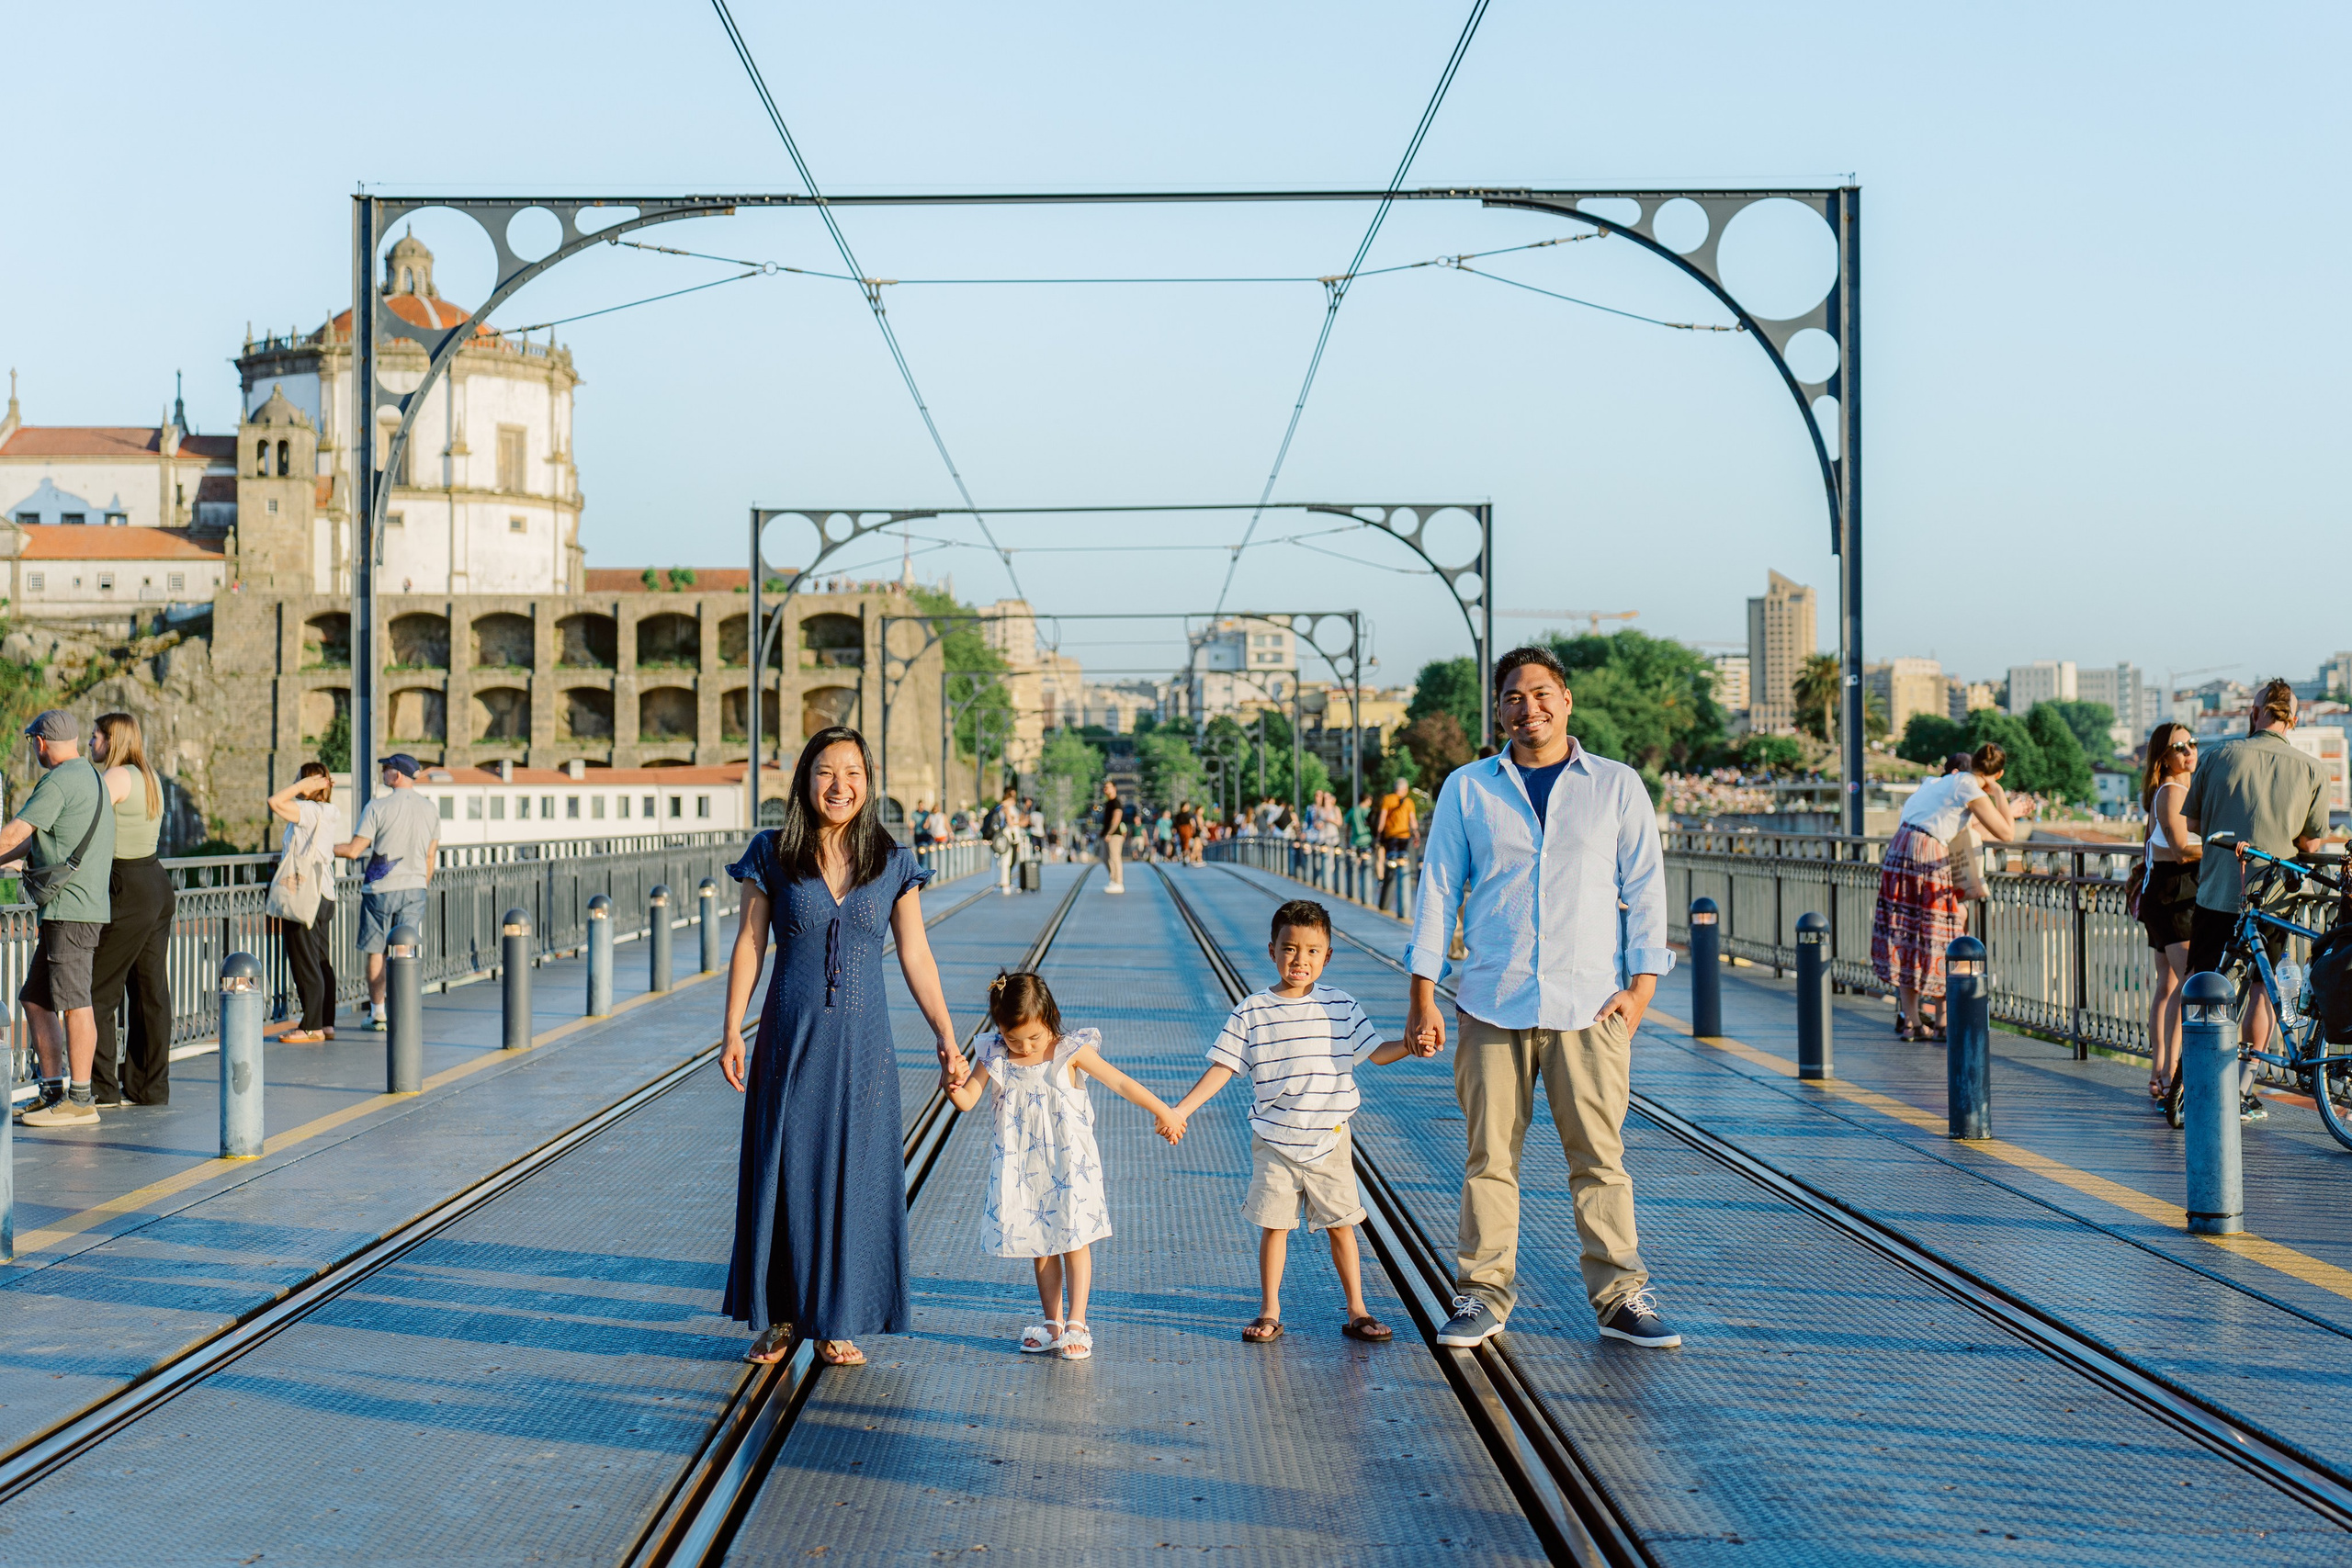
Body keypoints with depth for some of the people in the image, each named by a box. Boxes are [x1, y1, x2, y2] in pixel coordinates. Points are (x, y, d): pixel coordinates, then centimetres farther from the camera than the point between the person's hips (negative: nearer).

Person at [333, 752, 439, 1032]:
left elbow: (353, 851, -12)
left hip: (380, 889, -4)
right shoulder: (430, 809, 4)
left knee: (375, 951, 8)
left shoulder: (378, 807, -10)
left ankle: (378, 1013, 11)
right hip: (414, 887, 4)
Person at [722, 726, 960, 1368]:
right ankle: (778, 1317, 17)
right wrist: (732, 1032, -5)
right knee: (784, 1172, 4)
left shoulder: (893, 863, 1)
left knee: (853, 1176, 5)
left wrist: (946, 1037, -4)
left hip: (862, 1043, 1)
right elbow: (749, 945, 1)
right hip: (790, 1039, -1)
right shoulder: (772, 855, -1)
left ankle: (836, 1322, 17)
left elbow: (916, 957, 3)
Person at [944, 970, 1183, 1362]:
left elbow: (1120, 1083, -5)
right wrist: (953, 1082, -29)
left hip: (1068, 1163, -3)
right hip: (1022, 1166, 3)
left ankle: (1076, 1323, 5)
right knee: (1040, 1244, 10)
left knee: (1074, 1239, 1)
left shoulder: (1070, 1052, -9)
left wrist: (1162, 1110, -3)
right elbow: (966, 1101, -6)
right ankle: (1053, 1323, 19)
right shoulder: (994, 1058, -3)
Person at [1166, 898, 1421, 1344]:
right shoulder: (1251, 1013, -1)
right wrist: (1181, 1110, -7)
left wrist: (1411, 1046, -10)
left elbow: (1376, 1051, 9)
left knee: (1341, 1224, 5)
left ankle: (1357, 1312, 15)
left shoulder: (1341, 1007, 3)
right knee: (1273, 1224, 4)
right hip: (1273, 1141, -1)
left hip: (1328, 1139, 1)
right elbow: (1223, 1067, 0)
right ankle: (1269, 1312, 15)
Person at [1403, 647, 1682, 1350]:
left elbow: (1645, 889, 7)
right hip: (1491, 1003, 1)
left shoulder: (1617, 786, 8)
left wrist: (1642, 984, -2)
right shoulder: (1467, 789, 9)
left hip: (1591, 1005, -1)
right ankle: (1482, 1294, 10)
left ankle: (1620, 1296, 7)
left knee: (1599, 1155, -1)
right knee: (1489, 1155, 1)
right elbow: (1438, 890, 9)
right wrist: (1422, 994, 3)